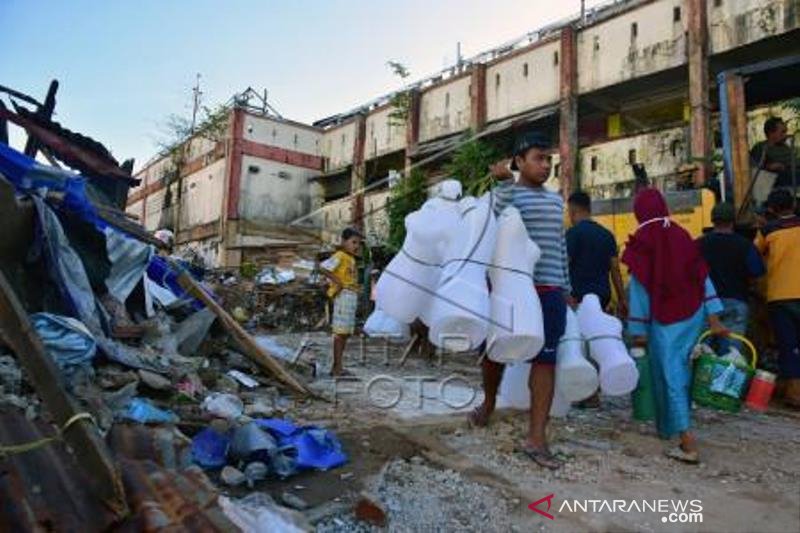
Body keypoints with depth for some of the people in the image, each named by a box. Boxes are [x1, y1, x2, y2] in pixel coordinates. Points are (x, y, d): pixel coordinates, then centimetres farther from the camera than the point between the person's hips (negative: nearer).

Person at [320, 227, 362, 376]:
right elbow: (322, 267, -21)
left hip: (352, 296, 9)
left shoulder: (351, 258, 15)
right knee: (340, 332, -5)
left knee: (346, 333, 12)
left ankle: (338, 366, 20)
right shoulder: (340, 256, -10)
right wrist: (337, 281, -20)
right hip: (344, 295, -9)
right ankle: (337, 367, 0)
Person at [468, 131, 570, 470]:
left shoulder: (556, 201, 18)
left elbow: (560, 246, 21)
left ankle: (536, 438, 5)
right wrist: (505, 181, -15)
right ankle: (488, 402, 38)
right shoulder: (505, 193, 1)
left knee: (545, 361, -1)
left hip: (550, 291, 4)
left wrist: (566, 288, 20)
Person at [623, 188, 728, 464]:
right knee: (681, 368, 18)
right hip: (693, 314, 5)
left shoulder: (641, 242, -10)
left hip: (664, 319, -5)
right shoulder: (682, 235, 4)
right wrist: (714, 317, 3)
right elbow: (702, 276, 2)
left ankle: (687, 443, -6)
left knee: (670, 374, -2)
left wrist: (638, 330, -5)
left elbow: (639, 288, -10)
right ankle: (674, 423, 32)